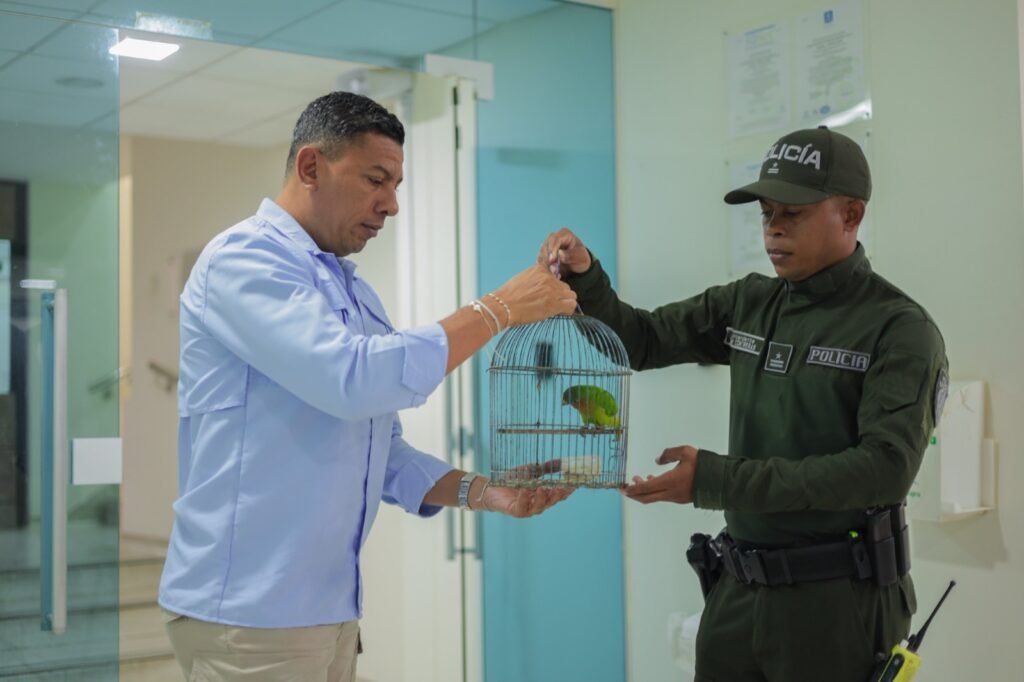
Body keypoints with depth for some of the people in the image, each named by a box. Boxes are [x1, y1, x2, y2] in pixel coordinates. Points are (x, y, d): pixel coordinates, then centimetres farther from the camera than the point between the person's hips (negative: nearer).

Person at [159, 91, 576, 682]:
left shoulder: (357, 294, 13)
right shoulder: (243, 259, -13)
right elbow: (354, 380, -26)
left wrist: (482, 493, -2)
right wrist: (499, 309, -18)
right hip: (250, 607, -8)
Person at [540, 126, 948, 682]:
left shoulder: (899, 329, -10)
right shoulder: (748, 304, 6)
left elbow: (885, 467, -21)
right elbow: (639, 341, 10)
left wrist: (717, 481, -25)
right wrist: (583, 277, -11)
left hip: (838, 598, -5)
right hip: (739, 590, 5)